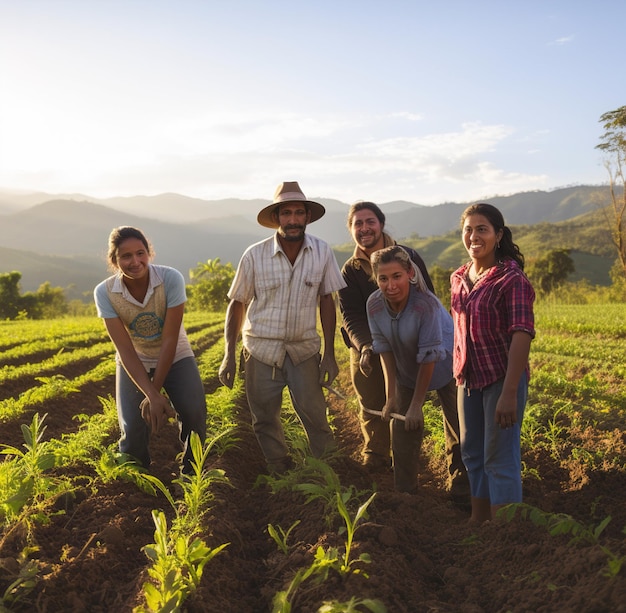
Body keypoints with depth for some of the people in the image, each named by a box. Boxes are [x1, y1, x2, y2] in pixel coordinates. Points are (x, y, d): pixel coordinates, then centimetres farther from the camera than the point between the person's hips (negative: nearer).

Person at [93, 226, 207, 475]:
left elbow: (169, 340, -22)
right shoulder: (104, 293, -20)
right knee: (133, 428, -13)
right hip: (134, 363, 1)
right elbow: (125, 350, -20)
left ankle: (191, 474, 3)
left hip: (175, 358, -1)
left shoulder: (171, 279, -25)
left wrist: (154, 392, -21)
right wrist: (153, 397, -28)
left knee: (193, 411, -22)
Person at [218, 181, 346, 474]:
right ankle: (279, 473, 32)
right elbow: (237, 303, 0)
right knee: (265, 420, 11)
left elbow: (327, 302, 0)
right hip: (262, 349, 0)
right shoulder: (255, 255, -9)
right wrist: (229, 355, -2)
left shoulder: (322, 252, -6)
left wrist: (329, 354, -1)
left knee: (315, 415, -1)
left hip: (304, 349, 0)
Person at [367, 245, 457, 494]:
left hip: (444, 368, -4)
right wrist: (390, 396, -9)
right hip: (407, 371, 5)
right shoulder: (374, 304, -19)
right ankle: (404, 491, 22)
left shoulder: (426, 304, -34)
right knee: (403, 429, 8)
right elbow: (385, 349, -9)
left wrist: (417, 405, -21)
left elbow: (429, 357, -28)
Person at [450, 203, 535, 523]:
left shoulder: (512, 279, -14)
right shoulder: (459, 278, 7)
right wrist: (458, 374, 14)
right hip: (469, 378, 7)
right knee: (472, 454, 17)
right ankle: (478, 522, 33)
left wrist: (509, 393, -28)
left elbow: (522, 335, -21)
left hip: (502, 377, -7)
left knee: (500, 459, -2)